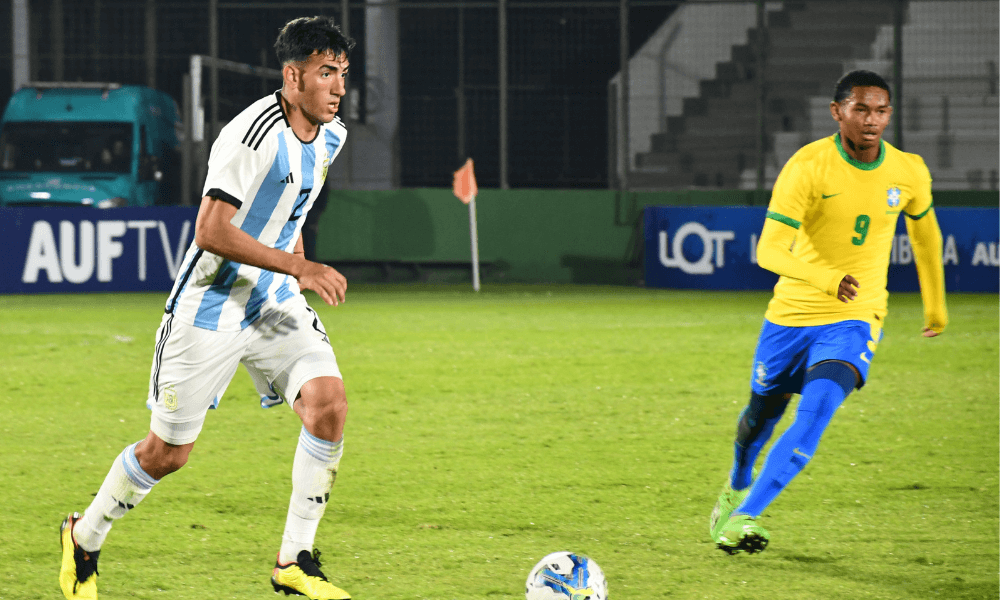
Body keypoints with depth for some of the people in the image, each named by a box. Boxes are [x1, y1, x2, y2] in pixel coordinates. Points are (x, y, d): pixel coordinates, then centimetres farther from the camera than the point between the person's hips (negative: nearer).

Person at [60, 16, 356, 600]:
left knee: (329, 401, -17)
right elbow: (211, 230, -28)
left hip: (276, 304, 6)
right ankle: (84, 538, 30)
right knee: (168, 451, 3)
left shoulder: (330, 135, 3)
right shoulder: (254, 135, -24)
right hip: (210, 306, -6)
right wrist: (300, 267, -30)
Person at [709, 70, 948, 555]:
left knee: (815, 413, -23)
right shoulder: (808, 166, -18)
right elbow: (769, 250, -25)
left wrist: (936, 304, 27)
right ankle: (738, 486, 51)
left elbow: (924, 229, 18)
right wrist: (827, 279, -43)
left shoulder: (909, 172, -5)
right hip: (791, 313, 0)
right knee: (763, 412, 18)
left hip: (855, 319, 1)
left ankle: (743, 517, -25)